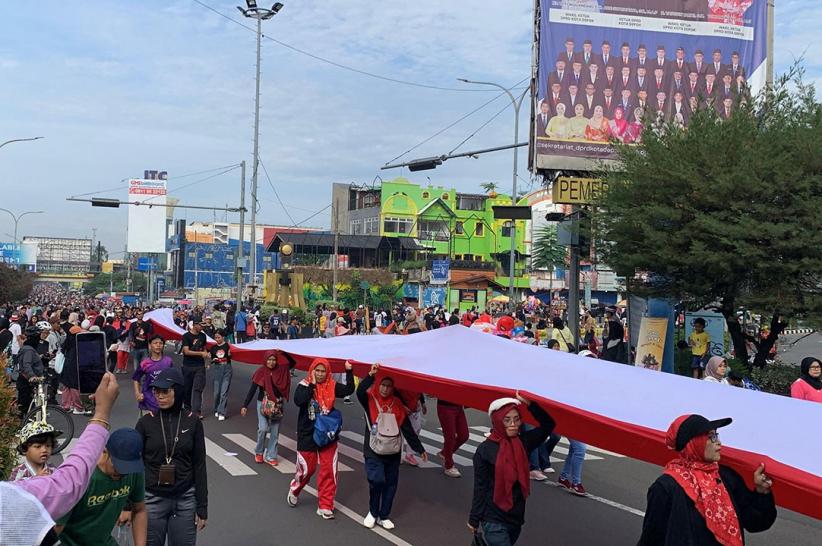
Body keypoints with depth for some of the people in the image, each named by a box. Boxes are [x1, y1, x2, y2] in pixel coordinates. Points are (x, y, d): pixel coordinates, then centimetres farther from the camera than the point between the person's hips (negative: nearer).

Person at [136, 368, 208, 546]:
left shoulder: (193, 422, -3)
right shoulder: (146, 422, -4)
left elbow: (199, 465, 0)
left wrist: (202, 507, 0)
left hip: (185, 500, 0)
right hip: (152, 499, 0)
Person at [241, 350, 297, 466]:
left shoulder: (281, 370, -1)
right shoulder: (261, 372, -9)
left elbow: (293, 362, 8)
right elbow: (252, 389, -8)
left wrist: (283, 353, -5)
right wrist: (245, 405, -12)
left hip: (277, 404, 3)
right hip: (263, 404, -3)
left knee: (275, 431, 5)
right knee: (263, 428, -13)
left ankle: (271, 456, 16)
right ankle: (258, 452, 11)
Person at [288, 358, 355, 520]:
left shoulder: (332, 386, -1)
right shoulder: (304, 385, -9)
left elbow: (349, 390, -14)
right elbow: (298, 401, -26)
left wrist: (349, 371, -22)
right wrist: (312, 384, -25)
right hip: (307, 435, -2)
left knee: (329, 470, 0)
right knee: (307, 468, 10)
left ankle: (325, 506, 11)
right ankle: (294, 491, 41)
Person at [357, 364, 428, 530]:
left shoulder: (397, 404, 4)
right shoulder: (370, 400, -4)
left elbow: (408, 429, 6)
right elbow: (360, 392, -28)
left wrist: (420, 449, 5)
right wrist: (371, 375, -38)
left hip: (393, 452, 4)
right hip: (374, 451, -4)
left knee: (391, 484, 6)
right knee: (377, 481, -16)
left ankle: (384, 516, 22)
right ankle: (373, 513, 8)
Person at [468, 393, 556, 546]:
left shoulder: (523, 442, -1)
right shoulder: (485, 450, -12)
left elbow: (549, 424, -2)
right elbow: (480, 487, -9)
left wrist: (529, 404, -11)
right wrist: (474, 519, -5)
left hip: (516, 517, 5)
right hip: (494, 520, -5)